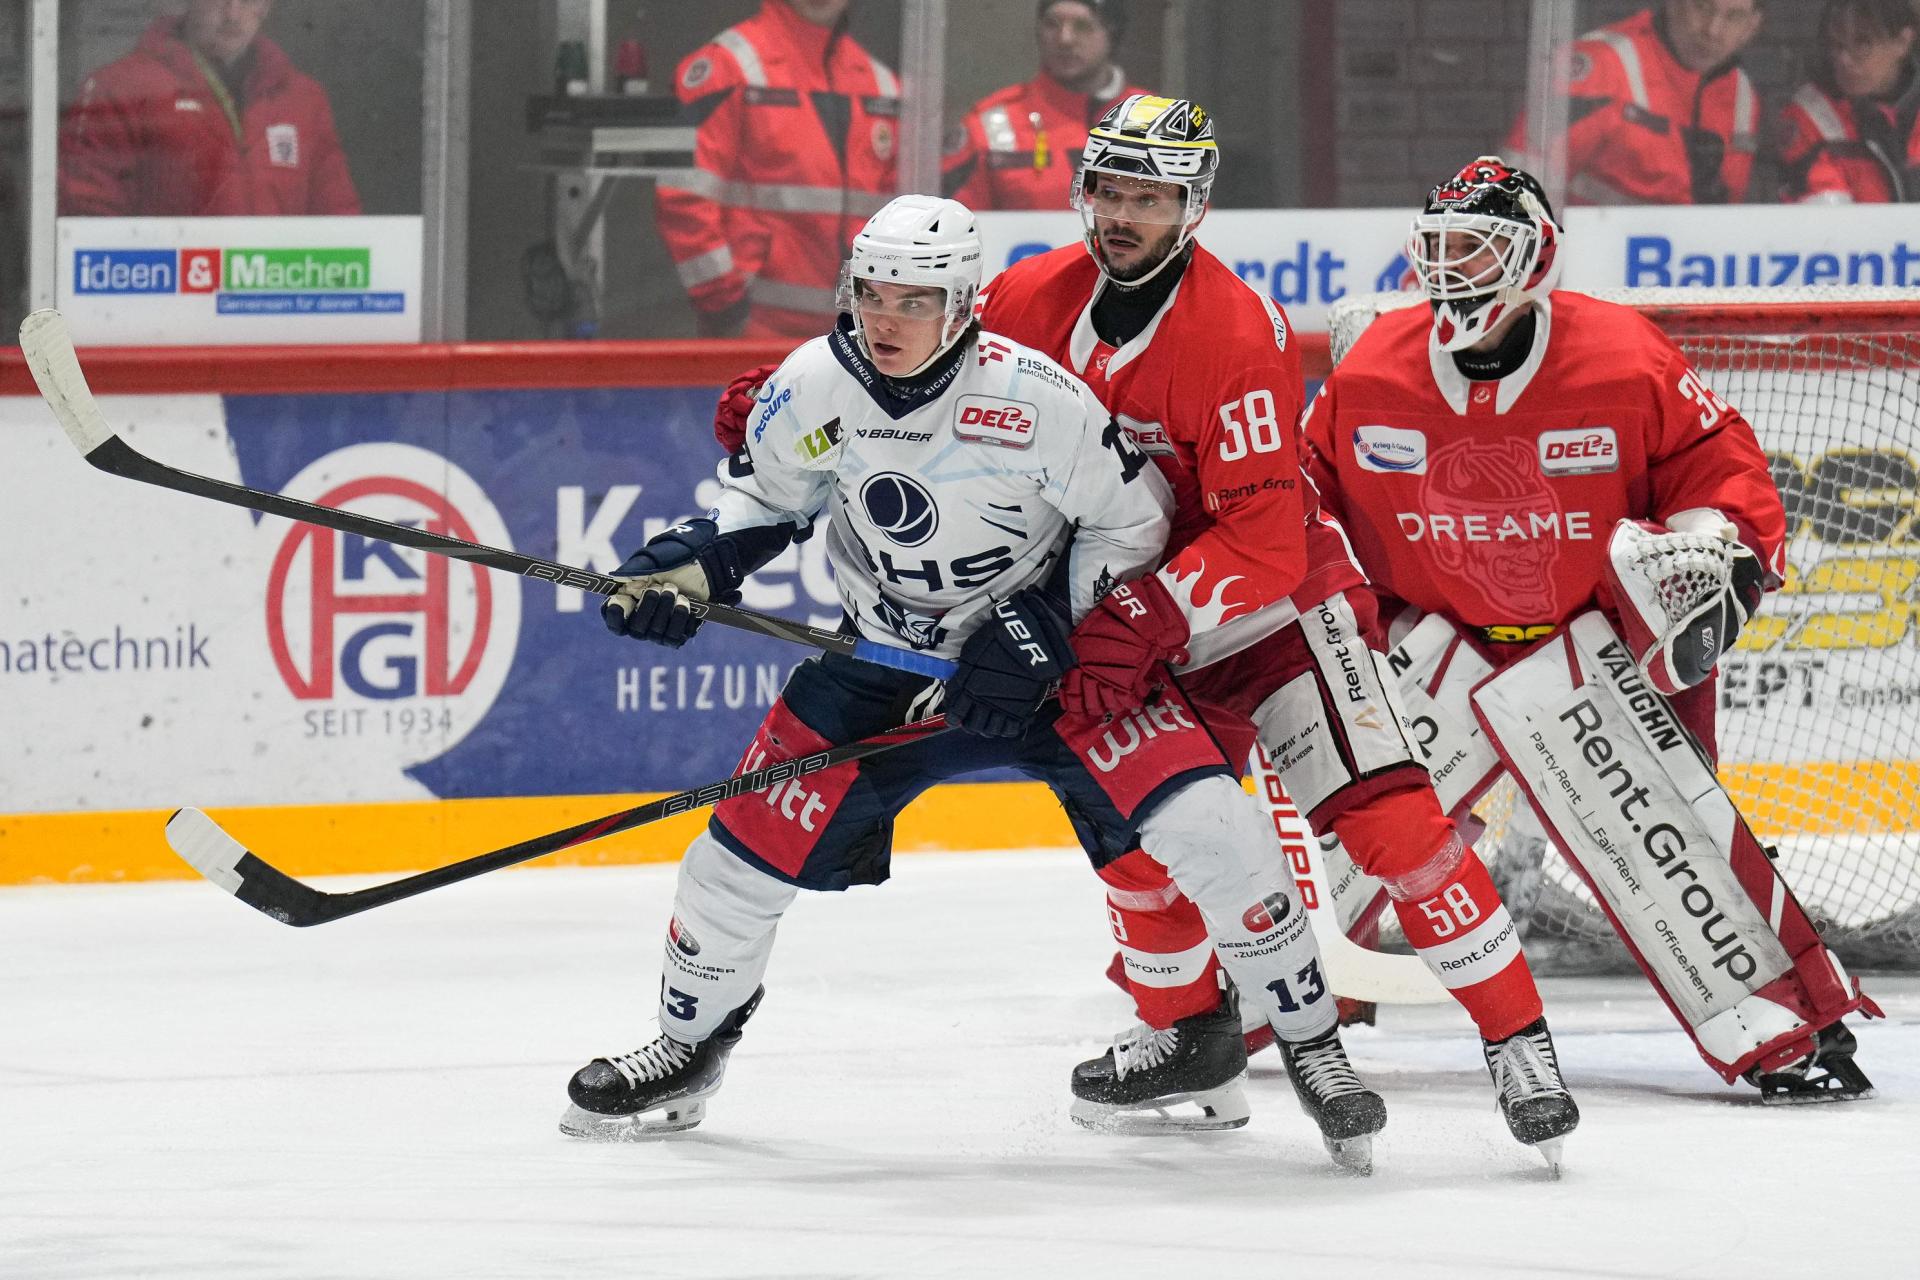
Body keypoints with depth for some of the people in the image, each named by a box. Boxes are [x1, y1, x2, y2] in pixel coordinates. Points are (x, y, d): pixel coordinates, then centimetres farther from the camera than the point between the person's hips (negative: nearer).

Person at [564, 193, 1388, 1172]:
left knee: (1205, 825, -18)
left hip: (1049, 651, -3)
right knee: (754, 842, -2)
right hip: (882, 656, 3)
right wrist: (689, 566, -11)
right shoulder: (814, 387, -13)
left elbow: (1133, 522, -12)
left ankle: (1310, 1045, -1)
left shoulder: (1036, 400, -24)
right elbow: (760, 496, 7)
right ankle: (688, 1049, 25)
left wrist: (1044, 629, -20)